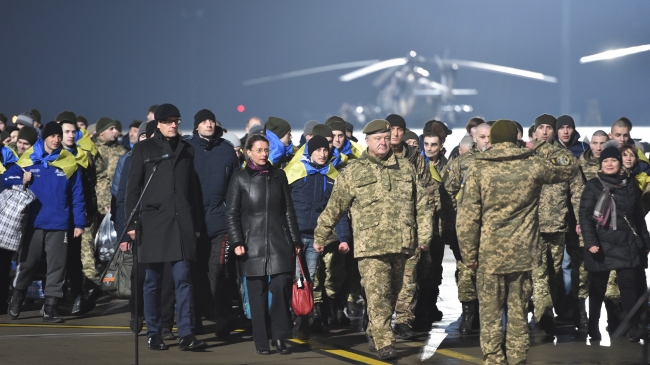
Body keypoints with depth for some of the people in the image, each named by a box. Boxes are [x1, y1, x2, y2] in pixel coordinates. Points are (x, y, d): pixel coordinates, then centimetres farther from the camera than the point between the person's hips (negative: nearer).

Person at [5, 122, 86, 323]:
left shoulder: (69, 163, 3)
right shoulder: (29, 159, 2)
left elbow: (77, 195, 4)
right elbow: (7, 177, 6)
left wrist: (79, 223, 0)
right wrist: (22, 181, -13)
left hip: (58, 223, 0)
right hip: (33, 222, 0)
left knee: (57, 265, 0)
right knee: (27, 263, 6)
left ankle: (51, 307, 6)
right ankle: (16, 301, 24)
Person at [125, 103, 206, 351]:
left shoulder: (186, 150, 14)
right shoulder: (143, 149, 7)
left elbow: (193, 189, 15)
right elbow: (133, 187, 4)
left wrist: (196, 224, 10)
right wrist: (132, 222, -4)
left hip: (181, 222, 2)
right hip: (153, 221, -1)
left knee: (183, 278, -6)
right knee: (153, 281, 3)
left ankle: (186, 334, -9)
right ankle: (153, 334, 9)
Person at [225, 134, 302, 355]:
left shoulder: (278, 176, 12)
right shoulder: (240, 179, 4)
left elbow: (289, 210, 13)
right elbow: (231, 214, 2)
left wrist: (295, 240, 8)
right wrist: (237, 242, -8)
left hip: (279, 243, 1)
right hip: (253, 244, -1)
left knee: (281, 286, -12)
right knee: (257, 293, 0)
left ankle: (280, 337, 1)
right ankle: (261, 342, 7)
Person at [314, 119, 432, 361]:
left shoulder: (406, 169, 13)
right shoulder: (353, 173, 4)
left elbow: (421, 205, 15)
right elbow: (334, 207, 8)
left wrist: (424, 236, 8)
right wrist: (320, 237, 10)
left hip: (401, 245, 4)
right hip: (370, 247, -4)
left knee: (391, 295, 12)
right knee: (378, 297, -11)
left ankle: (374, 335, 29)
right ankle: (384, 344, -9)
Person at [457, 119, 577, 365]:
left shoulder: (479, 168, -5)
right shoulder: (532, 164, 1)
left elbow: (467, 216, -8)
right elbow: (568, 170, 21)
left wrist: (469, 253, -1)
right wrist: (566, 161, 44)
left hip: (490, 253, -2)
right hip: (523, 252, 2)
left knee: (490, 313, 5)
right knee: (518, 311, 11)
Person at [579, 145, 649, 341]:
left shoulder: (630, 185, 9)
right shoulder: (593, 186, -1)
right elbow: (585, 215, -7)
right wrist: (590, 242, -17)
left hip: (627, 244, 2)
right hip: (601, 244, -2)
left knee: (628, 283, -7)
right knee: (598, 287, 6)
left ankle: (634, 326, -4)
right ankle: (593, 328, 15)